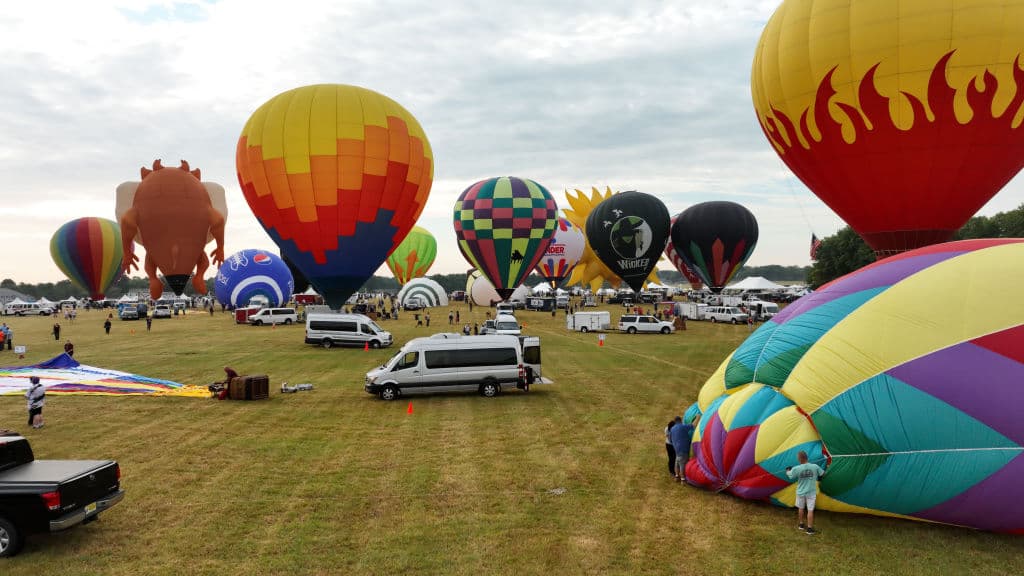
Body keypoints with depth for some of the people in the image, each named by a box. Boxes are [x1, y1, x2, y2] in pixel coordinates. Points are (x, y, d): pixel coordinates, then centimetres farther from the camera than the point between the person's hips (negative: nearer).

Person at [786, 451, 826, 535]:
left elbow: (789, 474, 1)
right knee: (810, 510, 4)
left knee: (801, 508, 20)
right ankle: (809, 529, 7)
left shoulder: (796, 469, -16)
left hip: (800, 492, 1)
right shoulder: (815, 467, -14)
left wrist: (788, 470, 23)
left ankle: (801, 525, 34)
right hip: (811, 492, -1)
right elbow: (823, 473, 4)